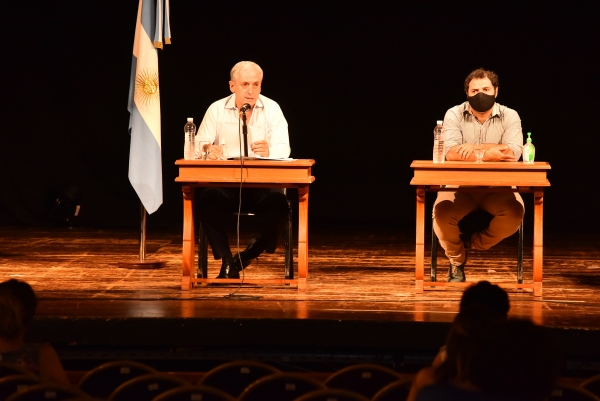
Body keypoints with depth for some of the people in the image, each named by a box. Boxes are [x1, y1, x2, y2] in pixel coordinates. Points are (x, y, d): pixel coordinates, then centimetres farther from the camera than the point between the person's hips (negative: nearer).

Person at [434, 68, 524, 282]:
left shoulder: (510, 116, 0)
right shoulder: (454, 115, -1)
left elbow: (513, 153, -17)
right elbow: (451, 153, -18)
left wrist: (476, 148, -24)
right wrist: (488, 154, -28)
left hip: (498, 186, 1)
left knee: (515, 212, -31)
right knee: (442, 214, -30)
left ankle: (475, 242, 2)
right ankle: (457, 260, 4)